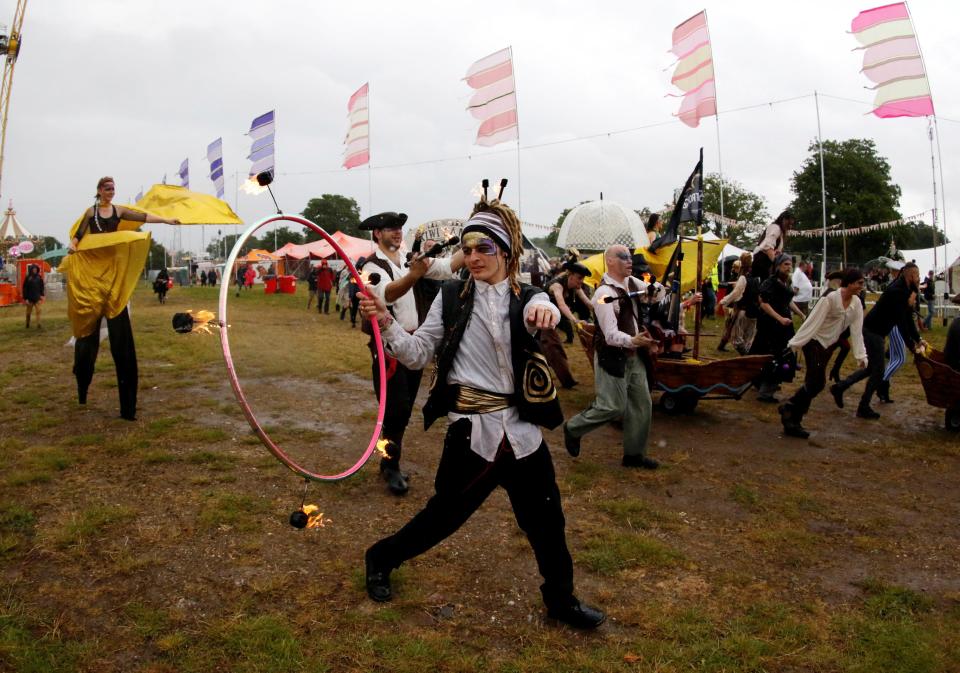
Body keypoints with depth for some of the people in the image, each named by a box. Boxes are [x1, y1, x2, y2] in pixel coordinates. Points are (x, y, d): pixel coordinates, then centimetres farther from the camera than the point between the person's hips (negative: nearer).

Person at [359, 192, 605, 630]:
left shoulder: (526, 298, 1)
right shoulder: (452, 296, 0)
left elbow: (543, 313, -25)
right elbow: (417, 355, -1)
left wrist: (545, 311, -50)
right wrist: (386, 323, -18)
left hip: (522, 431, 2)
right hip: (472, 432, -2)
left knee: (547, 523, 13)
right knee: (443, 516, 9)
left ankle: (561, 601, 36)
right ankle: (381, 559, 36)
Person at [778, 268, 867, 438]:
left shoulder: (856, 304, 0)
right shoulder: (831, 299, -19)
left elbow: (857, 331, 2)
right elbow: (813, 321, -21)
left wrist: (861, 356, -1)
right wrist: (795, 343, -22)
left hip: (827, 345, 7)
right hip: (814, 341, -7)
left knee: (817, 384, 7)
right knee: (816, 382, -15)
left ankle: (793, 420, 16)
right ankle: (789, 409, 1)